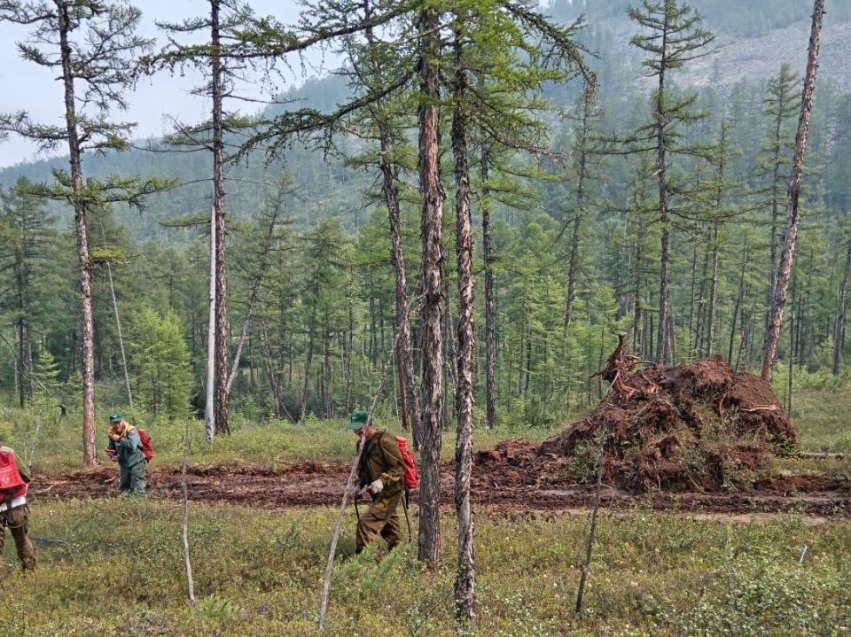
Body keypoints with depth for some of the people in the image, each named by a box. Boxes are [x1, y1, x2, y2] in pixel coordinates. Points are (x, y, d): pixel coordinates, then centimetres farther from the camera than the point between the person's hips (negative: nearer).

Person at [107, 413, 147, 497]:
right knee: (124, 489, 16)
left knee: (138, 491, -14)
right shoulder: (112, 433, 2)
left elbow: (132, 445, -36)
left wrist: (119, 439, -26)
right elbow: (111, 448, 17)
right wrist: (112, 456, -4)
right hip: (124, 464, 7)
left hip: (136, 463, -7)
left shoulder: (131, 431, -19)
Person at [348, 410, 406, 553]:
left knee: (366, 522, -18)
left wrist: (382, 480, -29)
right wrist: (359, 484, 5)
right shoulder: (363, 444, 10)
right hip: (379, 494, 9)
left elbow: (400, 467, -19)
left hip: (389, 493, -9)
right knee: (389, 527, 15)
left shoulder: (384, 441, -17)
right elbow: (362, 469, 23)